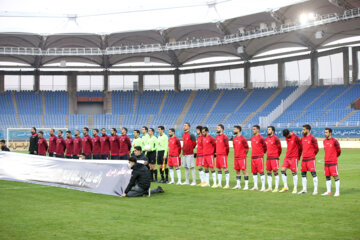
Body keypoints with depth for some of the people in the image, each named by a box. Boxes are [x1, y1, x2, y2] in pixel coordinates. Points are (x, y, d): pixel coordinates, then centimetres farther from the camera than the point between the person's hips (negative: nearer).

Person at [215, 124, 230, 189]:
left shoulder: (224, 137, -11)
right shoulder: (217, 137, 15)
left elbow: (227, 146, -11)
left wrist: (226, 153, -4)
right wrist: (217, 152, 16)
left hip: (223, 155, -9)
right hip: (218, 155, 9)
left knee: (225, 169, -7)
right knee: (218, 169, 12)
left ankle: (227, 184, -5)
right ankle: (219, 184, 19)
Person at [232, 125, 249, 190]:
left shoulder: (242, 139, -13)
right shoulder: (234, 139, 11)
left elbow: (247, 148, -9)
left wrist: (244, 154, 1)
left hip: (242, 157, -8)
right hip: (236, 157, 8)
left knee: (244, 170, -6)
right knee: (237, 171, 10)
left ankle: (246, 185, -2)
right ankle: (238, 185, 16)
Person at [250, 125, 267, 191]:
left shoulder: (260, 138, -10)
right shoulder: (252, 138, 13)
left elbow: (265, 147, -5)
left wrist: (262, 153, 5)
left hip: (259, 157, -8)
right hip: (253, 157, 8)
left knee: (261, 172, -8)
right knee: (254, 172, 10)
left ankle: (263, 187, -6)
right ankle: (255, 186, 17)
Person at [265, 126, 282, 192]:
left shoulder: (275, 138, -9)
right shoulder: (267, 139, 13)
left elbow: (279, 148, -4)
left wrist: (277, 155, 5)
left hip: (274, 158, -7)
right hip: (268, 158, 7)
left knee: (275, 172, -5)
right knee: (268, 172, 8)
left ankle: (276, 188, -2)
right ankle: (269, 187, 14)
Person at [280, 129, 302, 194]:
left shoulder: (295, 137, -14)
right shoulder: (287, 137, 8)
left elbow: (300, 146, -6)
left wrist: (298, 155, 1)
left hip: (294, 157, -7)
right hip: (287, 157, 7)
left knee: (294, 172, -3)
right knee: (283, 170, -1)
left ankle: (295, 188, 6)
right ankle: (285, 187, 7)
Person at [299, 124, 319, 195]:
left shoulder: (312, 138, -10)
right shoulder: (302, 138, 10)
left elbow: (316, 149, -5)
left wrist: (312, 155, 5)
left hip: (311, 159, -7)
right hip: (304, 159, 7)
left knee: (313, 173, -8)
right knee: (303, 174, 9)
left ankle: (315, 190, -3)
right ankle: (304, 189, 17)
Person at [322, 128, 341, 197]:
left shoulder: (334, 141, -10)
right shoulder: (324, 141, 11)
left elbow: (339, 151, 0)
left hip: (333, 162, -7)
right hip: (326, 162, 7)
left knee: (335, 176, -4)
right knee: (327, 177, 9)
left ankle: (337, 192, 1)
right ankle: (328, 191, 17)